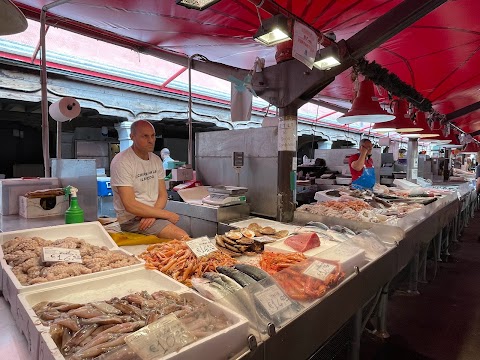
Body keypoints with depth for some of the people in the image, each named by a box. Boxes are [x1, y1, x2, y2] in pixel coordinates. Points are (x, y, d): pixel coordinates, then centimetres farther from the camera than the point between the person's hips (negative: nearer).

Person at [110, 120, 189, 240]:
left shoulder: (156, 160, 10)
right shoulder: (121, 162, -13)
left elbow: (162, 195, 8)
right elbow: (130, 205, -20)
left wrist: (152, 215, -13)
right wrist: (166, 214, -17)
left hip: (154, 213, 7)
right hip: (132, 219, -7)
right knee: (182, 237, -25)